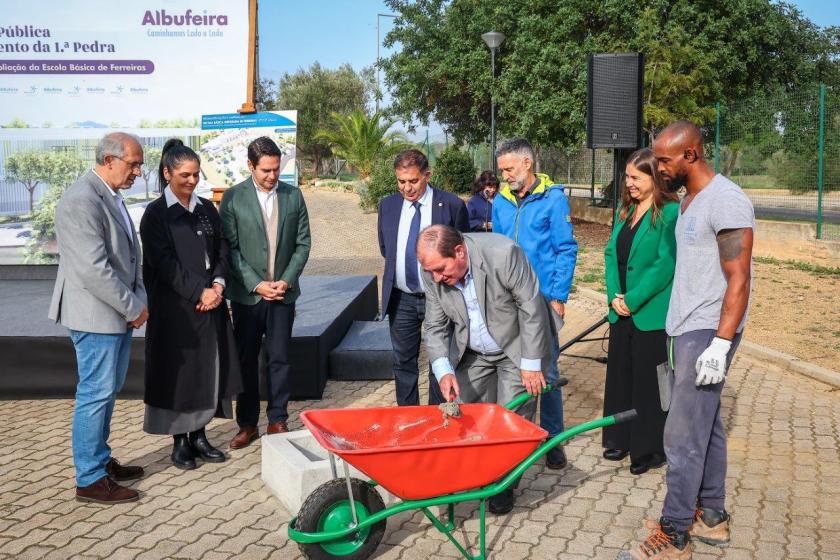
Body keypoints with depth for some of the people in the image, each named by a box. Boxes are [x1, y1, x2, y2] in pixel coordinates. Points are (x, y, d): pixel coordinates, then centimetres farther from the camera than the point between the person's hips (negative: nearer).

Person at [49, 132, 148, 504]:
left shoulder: (111, 197, 11)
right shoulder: (81, 201, -20)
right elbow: (94, 270, -24)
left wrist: (138, 301, 3)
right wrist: (134, 308, -16)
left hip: (118, 313, 9)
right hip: (96, 315, -9)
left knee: (107, 391, 17)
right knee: (95, 394, 0)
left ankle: (101, 461, 31)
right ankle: (90, 480, 11)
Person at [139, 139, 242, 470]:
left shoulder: (207, 208, 11)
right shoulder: (156, 214, -5)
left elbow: (222, 250, 10)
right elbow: (164, 263, -12)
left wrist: (218, 285, -7)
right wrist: (199, 291, -17)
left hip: (211, 304, 5)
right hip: (175, 306, -5)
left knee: (208, 368, 8)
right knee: (179, 371, 2)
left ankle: (199, 435, 19)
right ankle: (180, 440, 14)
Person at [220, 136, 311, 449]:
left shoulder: (293, 195, 4)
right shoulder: (233, 198, -3)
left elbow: (303, 243, 5)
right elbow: (230, 248, -6)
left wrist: (287, 280, -7)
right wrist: (256, 284, -12)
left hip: (283, 291, 1)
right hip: (247, 293, -1)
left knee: (280, 358, 5)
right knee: (246, 360, 7)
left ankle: (278, 421, 18)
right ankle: (247, 425, 18)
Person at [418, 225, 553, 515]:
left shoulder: (503, 254, -32)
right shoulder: (433, 272, -17)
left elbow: (531, 309, -23)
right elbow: (435, 327, -7)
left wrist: (530, 364, -18)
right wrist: (443, 370, -22)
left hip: (516, 350, -4)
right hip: (471, 355, 4)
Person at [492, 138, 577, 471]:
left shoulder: (553, 198, -5)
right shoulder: (501, 201, 7)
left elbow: (566, 250, -6)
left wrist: (558, 297, -10)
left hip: (544, 297, -4)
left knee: (546, 371, 1)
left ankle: (552, 439, 14)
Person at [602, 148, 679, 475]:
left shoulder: (670, 212, -12)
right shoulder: (626, 210, 11)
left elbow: (666, 264, -17)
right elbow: (611, 254, 11)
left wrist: (633, 300, -16)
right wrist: (614, 295, -3)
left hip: (652, 313, -7)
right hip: (622, 311, 7)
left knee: (649, 381, 2)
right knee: (619, 373, 14)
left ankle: (651, 450, 15)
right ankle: (620, 440, 29)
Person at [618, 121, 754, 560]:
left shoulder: (726, 201, -15)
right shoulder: (689, 200, 13)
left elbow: (739, 280, -18)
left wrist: (720, 344, -22)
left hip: (707, 333, -9)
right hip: (685, 329, 9)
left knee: (683, 435, -6)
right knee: (705, 425, 16)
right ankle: (712, 517, 27)